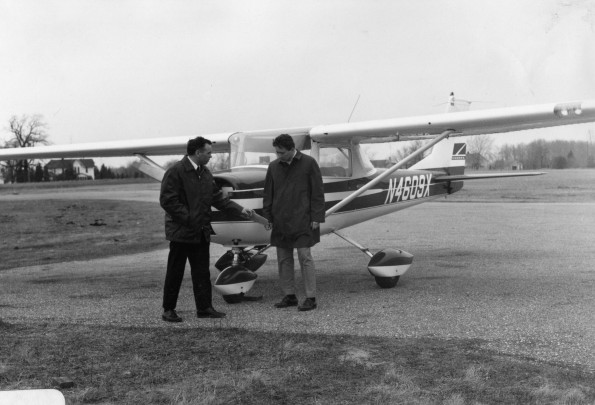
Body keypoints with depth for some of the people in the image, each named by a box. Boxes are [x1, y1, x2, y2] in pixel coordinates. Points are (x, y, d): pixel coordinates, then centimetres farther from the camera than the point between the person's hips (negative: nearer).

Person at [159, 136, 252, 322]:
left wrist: (239, 209, 5)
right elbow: (167, 200, -17)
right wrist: (188, 218, -19)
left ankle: (204, 307, 16)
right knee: (175, 272, 3)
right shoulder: (176, 172, -13)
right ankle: (168, 310, 13)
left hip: (201, 232, 7)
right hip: (181, 231, -7)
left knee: (202, 272, 9)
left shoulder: (205, 173, 11)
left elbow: (217, 197, 14)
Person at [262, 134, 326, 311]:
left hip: (302, 220, -5)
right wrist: (267, 217, 9)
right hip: (280, 221, 5)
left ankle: (310, 297, 0)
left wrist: (317, 217, -7)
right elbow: (268, 195, 15)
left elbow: (317, 193, -2)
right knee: (283, 258, 7)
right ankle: (289, 295, 17)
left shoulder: (309, 163, -2)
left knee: (305, 257, -6)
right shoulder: (273, 166, 9)